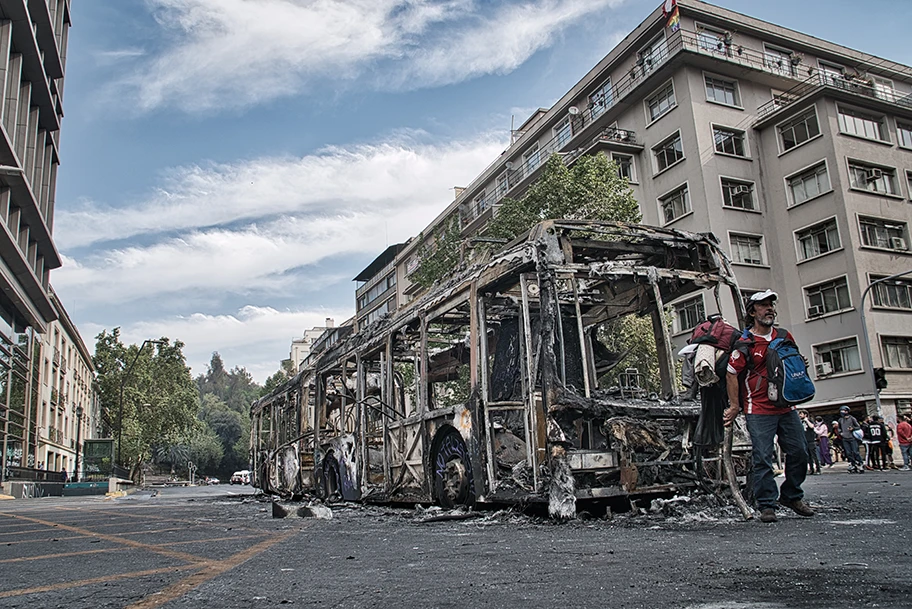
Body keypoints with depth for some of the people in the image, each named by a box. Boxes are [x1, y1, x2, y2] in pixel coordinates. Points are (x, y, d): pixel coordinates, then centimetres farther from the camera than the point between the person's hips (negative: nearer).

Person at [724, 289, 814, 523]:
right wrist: (735, 406, -7)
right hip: (758, 411, -6)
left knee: (799, 451, 7)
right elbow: (731, 374, -6)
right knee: (762, 458, -6)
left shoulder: (785, 337, 10)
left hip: (786, 407, 6)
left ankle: (792, 496, 27)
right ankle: (766, 506, 2)